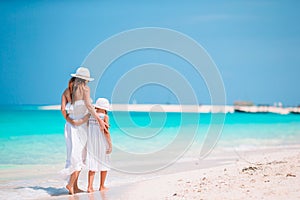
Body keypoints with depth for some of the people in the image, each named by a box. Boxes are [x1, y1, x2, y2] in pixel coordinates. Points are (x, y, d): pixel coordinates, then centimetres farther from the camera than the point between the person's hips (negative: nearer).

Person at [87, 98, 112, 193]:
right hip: (102, 144, -4)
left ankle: (90, 186, -5)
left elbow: (87, 131, 6)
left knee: (92, 165, 7)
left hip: (91, 144, 4)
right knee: (104, 165, 13)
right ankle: (102, 186, 19)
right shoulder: (105, 116, -10)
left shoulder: (90, 116, 3)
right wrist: (110, 145, -11)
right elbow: (106, 131, -16)